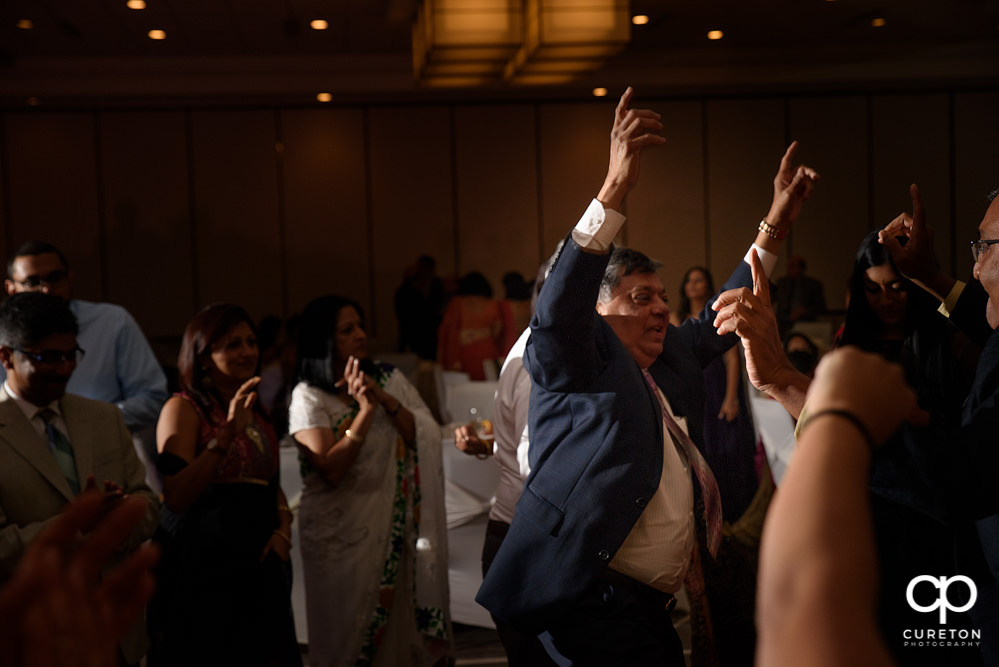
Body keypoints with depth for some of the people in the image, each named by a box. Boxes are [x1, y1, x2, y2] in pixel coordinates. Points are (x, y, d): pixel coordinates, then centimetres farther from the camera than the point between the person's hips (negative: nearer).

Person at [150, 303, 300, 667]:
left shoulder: (257, 415, 16)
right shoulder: (183, 408, -5)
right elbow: (176, 497, -17)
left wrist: (283, 531, 2)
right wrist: (228, 432, -24)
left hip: (258, 567, 7)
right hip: (204, 568, -6)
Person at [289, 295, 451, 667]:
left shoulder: (391, 380, 7)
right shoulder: (309, 396, -5)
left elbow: (427, 438, -4)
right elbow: (330, 469, -16)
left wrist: (386, 400, -15)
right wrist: (365, 410, -20)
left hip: (393, 526, 3)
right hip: (341, 532, -3)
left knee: (399, 623, 7)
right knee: (345, 636, 6)